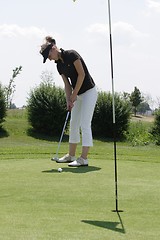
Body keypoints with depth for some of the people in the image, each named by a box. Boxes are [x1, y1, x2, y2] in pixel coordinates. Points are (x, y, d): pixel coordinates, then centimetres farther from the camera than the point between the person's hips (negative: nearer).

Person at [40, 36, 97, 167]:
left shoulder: (71, 55, -17)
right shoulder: (59, 65, 7)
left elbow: (81, 74, -19)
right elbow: (67, 84, 7)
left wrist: (73, 95, -15)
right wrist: (69, 100, -5)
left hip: (89, 91, -9)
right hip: (78, 94, 9)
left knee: (85, 125, -10)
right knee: (73, 124, 12)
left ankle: (84, 158, -9)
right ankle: (71, 155, 22)